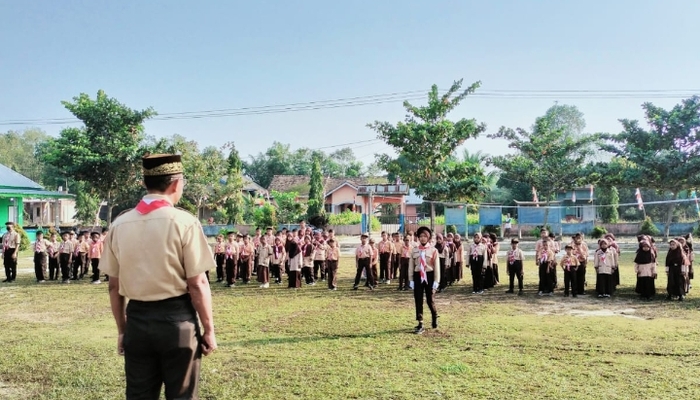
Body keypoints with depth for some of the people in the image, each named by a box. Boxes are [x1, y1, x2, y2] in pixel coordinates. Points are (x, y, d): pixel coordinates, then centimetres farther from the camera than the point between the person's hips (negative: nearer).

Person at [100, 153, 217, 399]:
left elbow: (114, 286, 6)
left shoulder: (119, 224, 1)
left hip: (137, 320, 4)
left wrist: (122, 329, 17)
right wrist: (208, 329, -3)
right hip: (176, 320, -4)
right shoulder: (184, 222, -13)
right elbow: (197, 285, -13)